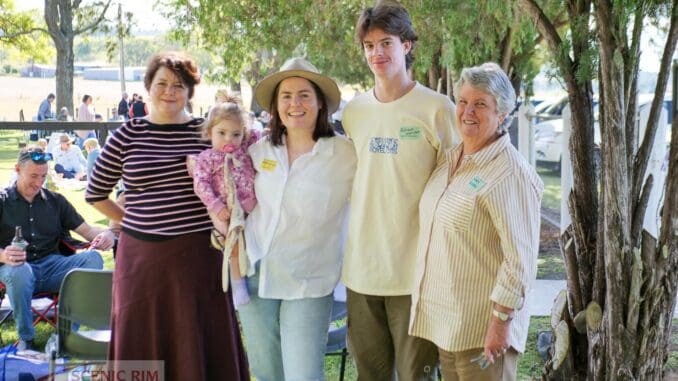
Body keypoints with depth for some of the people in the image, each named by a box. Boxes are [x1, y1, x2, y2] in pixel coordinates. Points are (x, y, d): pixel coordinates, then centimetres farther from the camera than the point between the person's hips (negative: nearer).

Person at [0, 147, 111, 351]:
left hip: (52, 265, 3)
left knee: (93, 258, -26)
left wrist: (105, 234, -11)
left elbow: (86, 229, 14)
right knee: (20, 271, -40)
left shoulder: (55, 201, 17)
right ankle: (25, 338, -17)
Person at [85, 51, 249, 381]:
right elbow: (95, 193, 10)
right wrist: (136, 223, 7)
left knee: (198, 346, 4)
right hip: (142, 255, 1)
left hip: (200, 254, 0)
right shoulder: (128, 134, 3)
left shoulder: (207, 132, 3)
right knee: (142, 346, 9)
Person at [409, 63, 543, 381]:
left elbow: (520, 258, -19)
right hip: (445, 320, 8)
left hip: (481, 328, -8)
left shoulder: (510, 172, -16)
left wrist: (501, 320, -20)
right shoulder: (451, 160, 10)